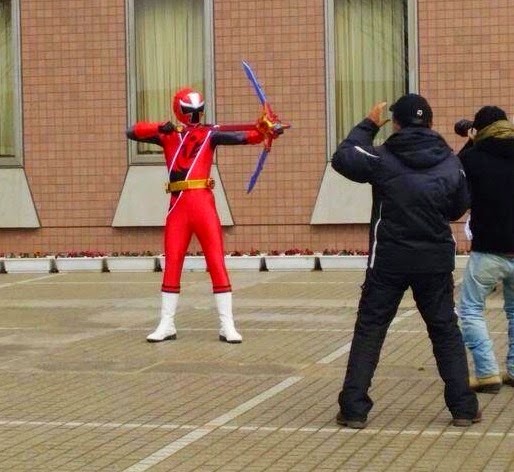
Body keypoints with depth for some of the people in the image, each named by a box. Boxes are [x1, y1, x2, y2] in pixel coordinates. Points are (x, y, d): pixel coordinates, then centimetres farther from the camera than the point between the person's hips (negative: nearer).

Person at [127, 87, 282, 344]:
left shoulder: (210, 133, 5)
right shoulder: (168, 135, 10)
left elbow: (242, 136, -10)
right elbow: (132, 131, 0)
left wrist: (264, 131, -30)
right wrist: (161, 127, -16)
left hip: (203, 203, -2)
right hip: (177, 205, 2)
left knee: (217, 264, -5)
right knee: (171, 264, 6)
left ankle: (226, 325, -3)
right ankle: (166, 324, 14)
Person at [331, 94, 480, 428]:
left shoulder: (382, 158, -10)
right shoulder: (450, 161, -1)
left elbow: (342, 158, 3)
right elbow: (459, 208, 10)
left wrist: (368, 125, 11)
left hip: (389, 261, -2)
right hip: (436, 260, 2)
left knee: (369, 331, 6)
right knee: (446, 330, 12)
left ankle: (354, 408, 3)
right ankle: (464, 407, 10)